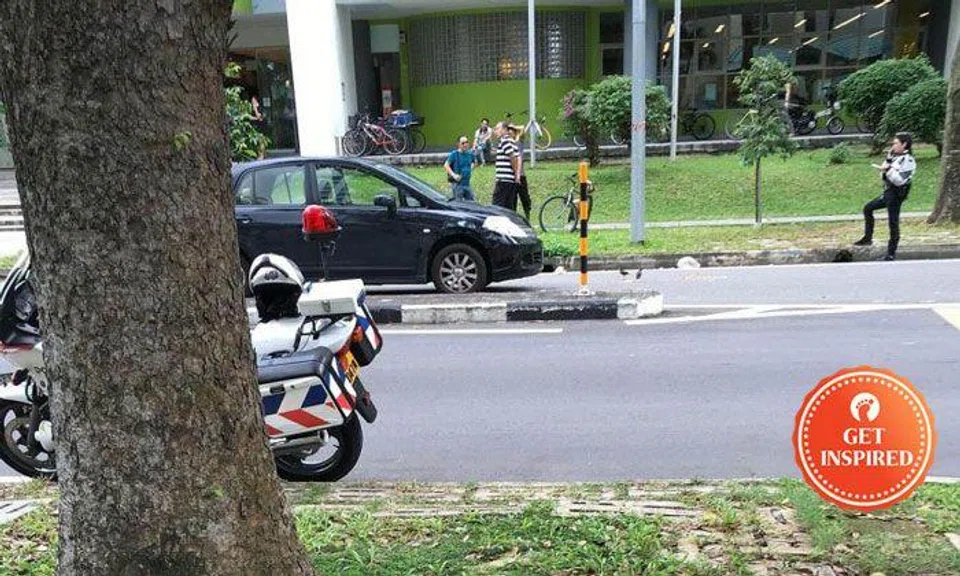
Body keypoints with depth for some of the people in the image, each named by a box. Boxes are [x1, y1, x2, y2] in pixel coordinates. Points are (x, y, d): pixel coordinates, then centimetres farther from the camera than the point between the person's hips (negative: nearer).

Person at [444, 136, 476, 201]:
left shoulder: (470, 154, 7)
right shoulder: (454, 154, -9)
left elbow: (474, 161, 29)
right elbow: (446, 165, -13)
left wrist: (471, 168, 12)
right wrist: (453, 175, -23)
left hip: (467, 183, 6)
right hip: (457, 184, -6)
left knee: (472, 202, 8)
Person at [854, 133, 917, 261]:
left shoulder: (908, 160, -13)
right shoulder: (895, 157, 13)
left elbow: (900, 180, -22)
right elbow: (884, 176, 14)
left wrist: (887, 169, -25)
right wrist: (888, 159, 5)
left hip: (896, 194, -9)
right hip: (888, 192, 9)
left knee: (893, 223, -4)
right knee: (868, 208, 13)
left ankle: (891, 253, 4)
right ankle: (868, 238, 18)